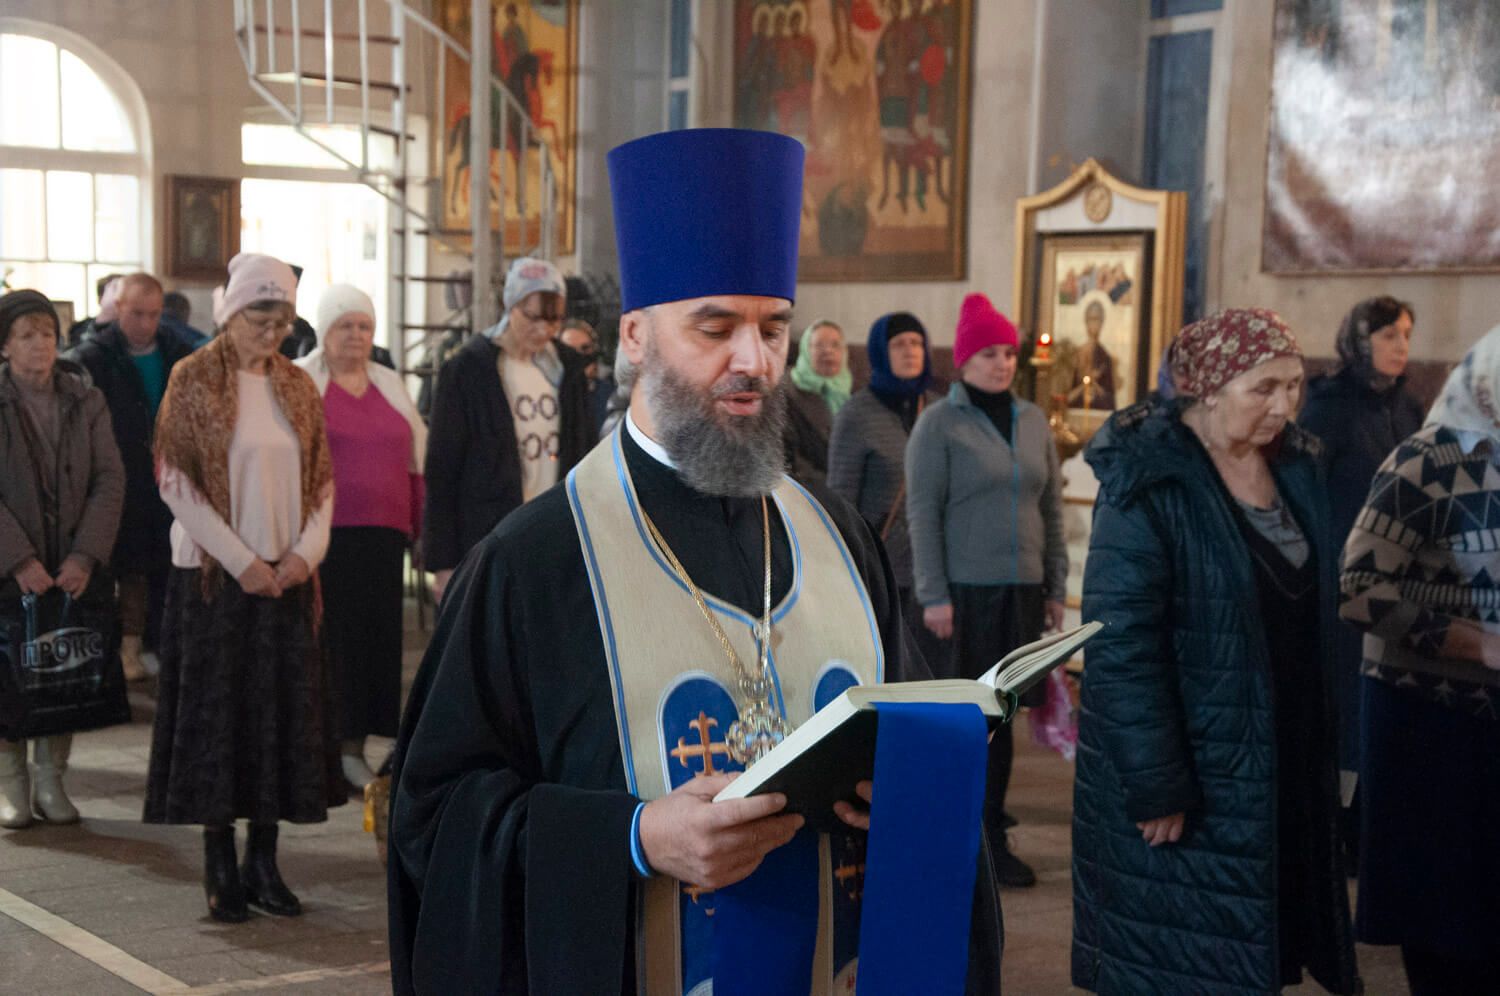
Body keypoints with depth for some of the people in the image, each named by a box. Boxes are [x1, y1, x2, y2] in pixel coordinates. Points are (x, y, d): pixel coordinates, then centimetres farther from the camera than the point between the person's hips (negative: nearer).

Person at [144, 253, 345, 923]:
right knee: (215, 710, 0)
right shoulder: (194, 380, -3)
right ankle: (220, 867, 9)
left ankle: (263, 862, 15)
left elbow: (322, 479, 11)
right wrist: (240, 560, -13)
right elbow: (176, 479, -8)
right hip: (215, 573, -4)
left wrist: (305, 551, -6)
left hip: (285, 576, 4)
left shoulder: (297, 387, 10)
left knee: (282, 711, 5)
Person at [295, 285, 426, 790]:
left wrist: (424, 529, 13)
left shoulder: (390, 385, 16)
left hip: (383, 535, 5)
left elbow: (418, 460, 18)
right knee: (330, 639, -5)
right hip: (323, 535, -5)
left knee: (376, 638, 4)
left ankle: (354, 748, 13)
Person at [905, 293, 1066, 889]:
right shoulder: (940, 423, -3)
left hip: (1022, 591, 5)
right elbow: (922, 513, -7)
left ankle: (988, 832, 15)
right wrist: (933, 595, -12)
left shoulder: (1032, 421, 12)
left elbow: (1052, 508, 16)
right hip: (966, 591, -5)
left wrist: (1056, 588, 13)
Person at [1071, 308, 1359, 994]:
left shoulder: (1295, 466, 4)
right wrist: (1155, 784, -22)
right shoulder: (1149, 484, -18)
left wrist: (1322, 746, 13)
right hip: (1188, 774, -7)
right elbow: (1120, 646, -21)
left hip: (1285, 766, 7)